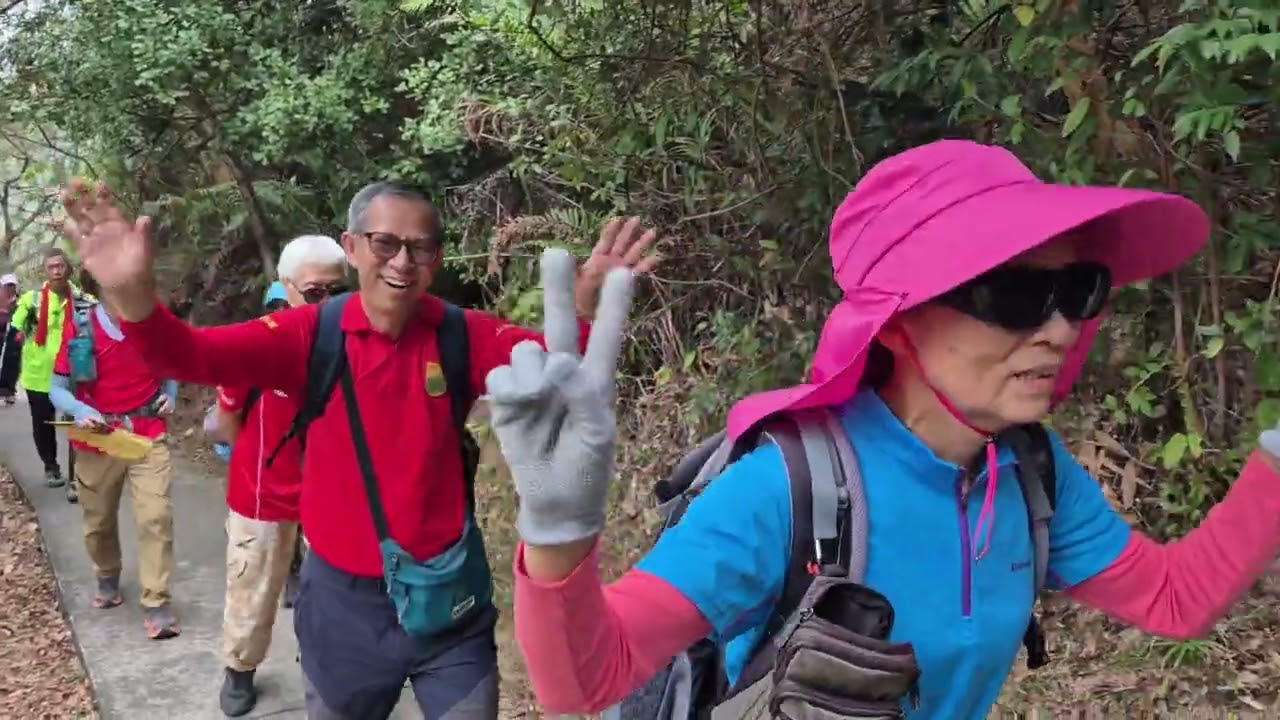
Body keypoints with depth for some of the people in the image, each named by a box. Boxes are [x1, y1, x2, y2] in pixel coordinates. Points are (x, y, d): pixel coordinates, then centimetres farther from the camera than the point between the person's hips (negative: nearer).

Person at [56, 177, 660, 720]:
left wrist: (588, 307, -38)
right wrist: (133, 296, -39)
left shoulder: (462, 336, -7)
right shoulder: (312, 334, -9)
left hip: (449, 598, 0)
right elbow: (193, 355, -18)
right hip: (343, 598, 0)